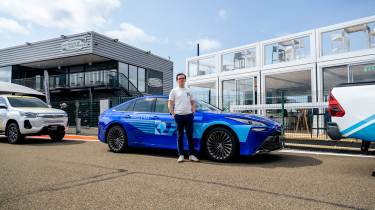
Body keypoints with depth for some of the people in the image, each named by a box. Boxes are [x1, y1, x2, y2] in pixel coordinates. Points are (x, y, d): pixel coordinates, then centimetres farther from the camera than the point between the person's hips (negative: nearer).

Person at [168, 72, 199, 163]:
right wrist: (173, 114, -8)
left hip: (188, 115, 3)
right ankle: (181, 155, 9)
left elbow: (193, 103, 18)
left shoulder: (188, 91, 15)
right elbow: (170, 104, 1)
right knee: (180, 136, 3)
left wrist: (193, 112, 4)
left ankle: (191, 155, 11)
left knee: (190, 135, 5)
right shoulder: (174, 91, 5)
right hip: (179, 116, -3)